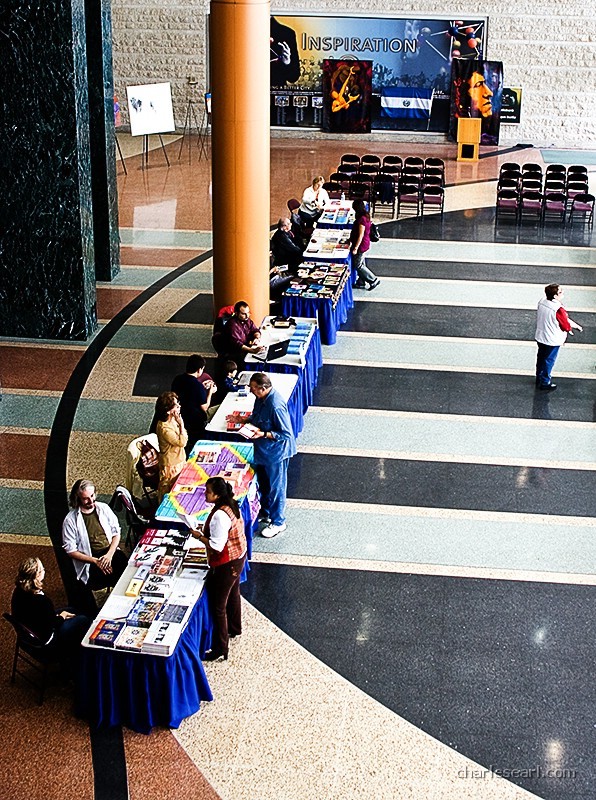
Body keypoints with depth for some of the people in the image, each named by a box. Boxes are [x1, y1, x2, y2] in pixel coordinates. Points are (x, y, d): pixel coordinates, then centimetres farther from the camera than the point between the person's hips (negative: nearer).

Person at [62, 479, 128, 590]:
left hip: (111, 552, 4)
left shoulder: (103, 508, 6)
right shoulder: (70, 520, -6)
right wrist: (95, 561, -15)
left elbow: (116, 533, 9)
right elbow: (71, 551, -6)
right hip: (89, 560, -4)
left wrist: (109, 555, -9)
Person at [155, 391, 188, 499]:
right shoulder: (164, 428, -32)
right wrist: (181, 424, -28)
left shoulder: (173, 420, -3)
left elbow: (184, 438, 10)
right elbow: (182, 442, -28)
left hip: (179, 460, 9)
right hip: (171, 465, -9)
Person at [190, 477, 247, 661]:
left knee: (218, 606, 3)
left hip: (227, 564, -10)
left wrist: (199, 536, -17)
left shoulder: (220, 516, -32)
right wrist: (206, 532, 5)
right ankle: (235, 629, 53)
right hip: (238, 557, 10)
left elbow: (217, 546, -29)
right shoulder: (231, 505, -3)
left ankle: (220, 649, 13)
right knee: (233, 594, 30)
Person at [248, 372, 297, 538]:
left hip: (276, 452, -9)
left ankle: (278, 522, 25)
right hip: (263, 450, 9)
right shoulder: (261, 398, -4)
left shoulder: (276, 406, -32)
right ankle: (265, 513, 46)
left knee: (276, 487, 8)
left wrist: (264, 434, -31)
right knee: (263, 483, 25)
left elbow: (286, 434, -26)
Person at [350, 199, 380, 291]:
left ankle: (374, 280, 7)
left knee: (358, 265, 2)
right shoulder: (366, 216, 3)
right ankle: (361, 283, 31)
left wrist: (355, 248, -20)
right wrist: (351, 239, 25)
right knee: (361, 264, 19)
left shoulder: (361, 219, -26)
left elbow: (360, 236, -25)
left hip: (361, 245, -10)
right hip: (365, 243, 10)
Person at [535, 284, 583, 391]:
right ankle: (545, 383, 24)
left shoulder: (542, 302, -7)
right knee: (549, 361, 10)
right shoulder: (558, 309, -31)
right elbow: (565, 325, -18)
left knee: (541, 358, 23)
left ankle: (539, 378, 40)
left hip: (540, 337, 7)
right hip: (552, 341, -7)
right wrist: (570, 330, 9)